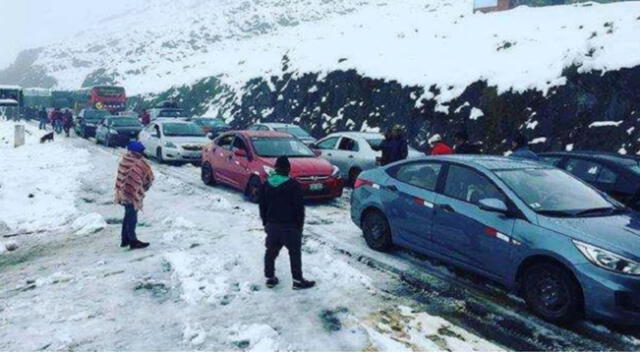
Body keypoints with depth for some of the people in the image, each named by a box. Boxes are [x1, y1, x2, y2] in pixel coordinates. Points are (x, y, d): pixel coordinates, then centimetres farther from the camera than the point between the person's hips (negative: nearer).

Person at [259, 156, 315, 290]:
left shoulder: (266, 185, 3)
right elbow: (299, 208, -12)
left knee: (271, 252, 17)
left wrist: (265, 223, 18)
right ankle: (298, 280, 11)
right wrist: (300, 225, -2)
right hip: (290, 226, -4)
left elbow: (262, 207, 9)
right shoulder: (294, 185, -14)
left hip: (272, 225, 5)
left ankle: (270, 278, 23)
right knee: (295, 253, 6)